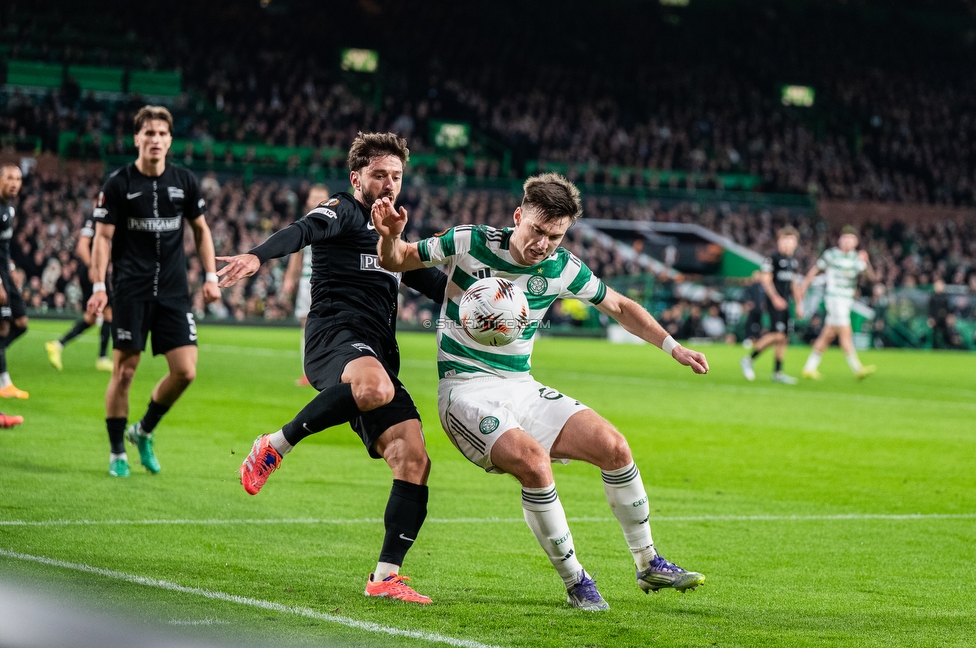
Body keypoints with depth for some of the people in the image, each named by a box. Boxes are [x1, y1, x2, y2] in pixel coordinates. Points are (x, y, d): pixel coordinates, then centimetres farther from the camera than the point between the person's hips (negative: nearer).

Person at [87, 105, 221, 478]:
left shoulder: (184, 182, 6)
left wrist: (210, 276, 9)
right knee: (124, 371, -2)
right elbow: (103, 237, -3)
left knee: (185, 371, -5)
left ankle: (143, 431, 19)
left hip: (173, 291, 3)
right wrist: (98, 286, -11)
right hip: (131, 290, -3)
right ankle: (117, 453, 12)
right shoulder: (118, 184, -3)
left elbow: (201, 230, 17)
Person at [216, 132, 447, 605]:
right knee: (375, 386, -42)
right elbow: (302, 231, -14)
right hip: (335, 335, -8)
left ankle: (385, 575, -6)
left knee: (414, 462, -8)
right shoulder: (343, 213, 7)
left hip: (378, 355, 8)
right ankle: (274, 446, -22)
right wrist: (258, 256, -35)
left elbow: (436, 286, 40)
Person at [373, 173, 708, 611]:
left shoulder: (562, 269, -1)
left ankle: (649, 565, 9)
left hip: (522, 389, 5)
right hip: (466, 390, -5)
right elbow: (396, 262, -1)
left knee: (612, 445, -10)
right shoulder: (468, 243, -12)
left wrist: (673, 348, 8)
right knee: (534, 460, -30)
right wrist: (390, 236, -23)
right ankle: (574, 583, -13)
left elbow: (620, 307, 15)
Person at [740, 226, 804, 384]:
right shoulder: (773, 259, -8)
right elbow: (765, 279, -13)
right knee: (778, 335, -18)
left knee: (784, 338, 7)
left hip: (785, 303, 8)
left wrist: (799, 304, 20)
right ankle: (749, 359, -7)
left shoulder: (794, 262, 16)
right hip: (775, 301, -8)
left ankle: (777, 372, 12)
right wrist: (775, 298, -22)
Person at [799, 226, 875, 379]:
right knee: (845, 333, -14)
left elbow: (871, 276, -1)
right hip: (834, 297, -6)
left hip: (847, 300, 6)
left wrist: (865, 262, -19)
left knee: (828, 335, 10)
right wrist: (803, 288, 7)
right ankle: (857, 369, -20)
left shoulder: (856, 257, 8)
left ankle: (809, 368, 18)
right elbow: (814, 270, 5)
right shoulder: (830, 255, -5)